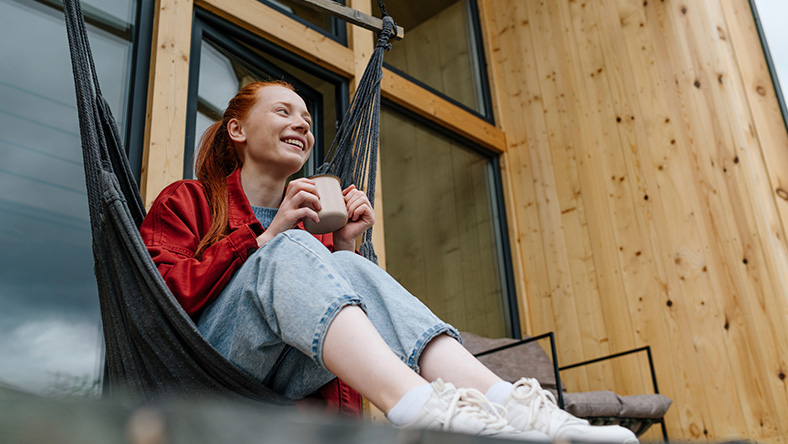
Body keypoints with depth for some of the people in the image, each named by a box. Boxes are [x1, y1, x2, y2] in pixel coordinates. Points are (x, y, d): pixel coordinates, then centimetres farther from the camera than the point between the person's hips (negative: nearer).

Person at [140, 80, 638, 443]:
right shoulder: (185, 201, 11)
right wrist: (266, 235, -12)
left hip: (277, 381, 3)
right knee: (288, 252, -28)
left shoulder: (309, 233, 23)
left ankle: (509, 403, -44)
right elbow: (165, 297, -7)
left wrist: (341, 246, -1)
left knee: (350, 268, -22)